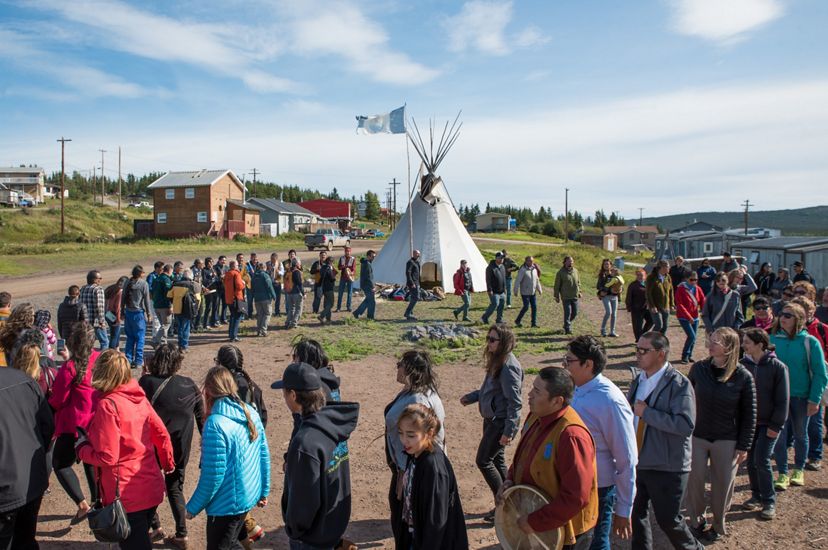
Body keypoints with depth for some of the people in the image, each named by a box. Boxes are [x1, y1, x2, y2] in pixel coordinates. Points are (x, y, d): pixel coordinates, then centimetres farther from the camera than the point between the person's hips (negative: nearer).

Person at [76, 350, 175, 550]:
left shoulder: (107, 405, -19)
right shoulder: (139, 397, 2)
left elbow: (107, 457, -20)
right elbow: (161, 434, 9)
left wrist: (81, 447, -2)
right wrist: (168, 463, 24)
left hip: (127, 495, -7)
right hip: (151, 487, 7)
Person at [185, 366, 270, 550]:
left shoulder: (215, 424, -25)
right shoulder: (252, 413, -3)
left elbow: (213, 476, -22)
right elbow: (264, 455, 4)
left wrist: (192, 508, -7)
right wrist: (263, 492, 16)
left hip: (227, 504, -7)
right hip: (249, 496, 7)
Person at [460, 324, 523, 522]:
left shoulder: (509, 367, -23)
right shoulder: (496, 361, 7)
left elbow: (515, 402, -23)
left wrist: (508, 431, -23)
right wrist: (471, 397, 14)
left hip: (501, 421, -9)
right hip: (492, 419, 9)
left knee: (483, 461, -2)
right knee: (497, 460, 17)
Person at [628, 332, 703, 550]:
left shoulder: (679, 384, -16)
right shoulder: (638, 380, 8)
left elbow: (686, 424, -26)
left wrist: (647, 413, -23)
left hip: (667, 466, -7)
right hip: (637, 462, 7)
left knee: (668, 520, 7)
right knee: (636, 515, 17)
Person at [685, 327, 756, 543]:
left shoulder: (743, 377, -12)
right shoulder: (698, 369, -7)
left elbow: (749, 415, -5)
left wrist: (743, 446, -4)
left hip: (726, 441, -1)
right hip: (697, 437, 2)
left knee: (723, 485, 11)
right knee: (694, 481, 7)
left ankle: (718, 526, 33)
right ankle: (696, 522, 28)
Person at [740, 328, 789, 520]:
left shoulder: (777, 367, -14)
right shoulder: (744, 364, -3)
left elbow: (782, 400, -10)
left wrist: (776, 425, -11)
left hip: (768, 424, -4)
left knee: (762, 460, -6)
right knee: (750, 460, 10)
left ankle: (769, 501, 10)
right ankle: (756, 496, 27)